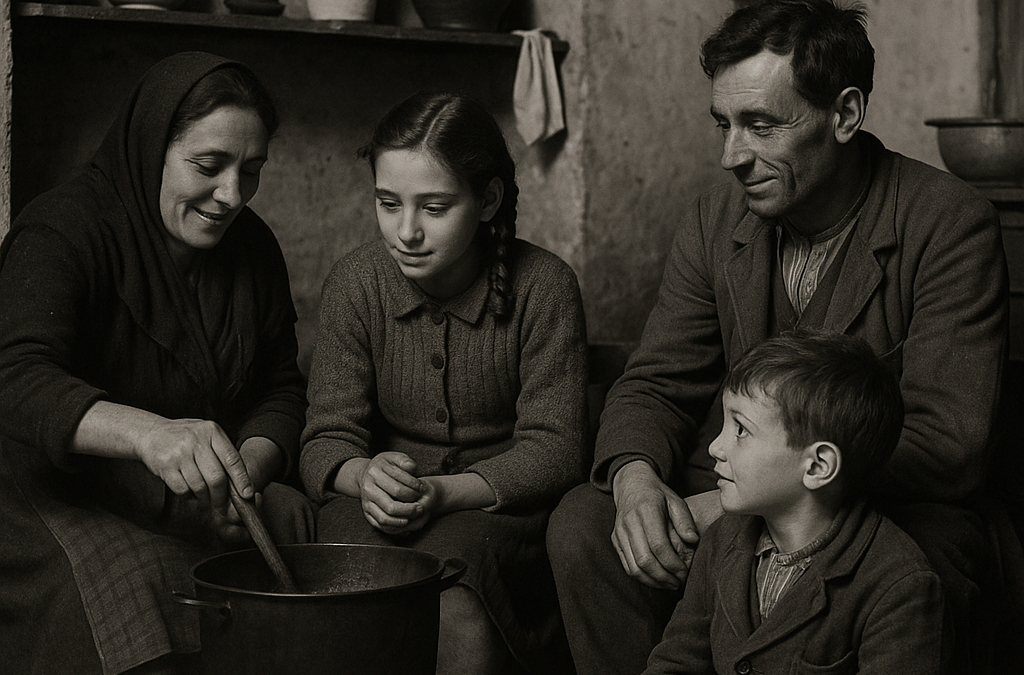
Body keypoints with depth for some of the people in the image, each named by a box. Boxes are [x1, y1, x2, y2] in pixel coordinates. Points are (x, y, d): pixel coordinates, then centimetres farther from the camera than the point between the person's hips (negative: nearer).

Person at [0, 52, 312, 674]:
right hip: (63, 497, -6)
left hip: (200, 505, 6)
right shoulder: (61, 232, -15)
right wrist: (147, 432, -51)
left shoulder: (252, 244, 7)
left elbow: (280, 388, 12)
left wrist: (247, 472, -12)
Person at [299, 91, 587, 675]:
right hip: (376, 503, 2)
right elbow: (326, 442, -2)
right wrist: (366, 476, -28)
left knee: (450, 598, -34)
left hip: (501, 502, -2)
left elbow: (554, 450, -11)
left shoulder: (544, 286, -9)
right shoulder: (357, 282, -1)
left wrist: (444, 491, -28)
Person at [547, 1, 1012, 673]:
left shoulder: (950, 224, -13)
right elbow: (656, 383, 7)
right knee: (582, 528, -20)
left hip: (897, 509, -4)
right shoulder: (714, 221, 5)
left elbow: (946, 441, -20)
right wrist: (635, 477, -20)